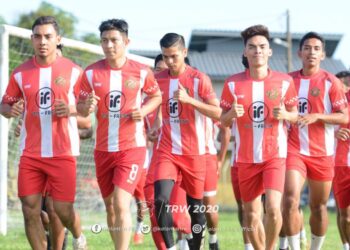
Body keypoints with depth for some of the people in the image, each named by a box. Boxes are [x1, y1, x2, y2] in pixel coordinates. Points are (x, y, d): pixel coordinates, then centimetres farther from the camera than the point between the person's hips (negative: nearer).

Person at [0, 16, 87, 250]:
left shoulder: (73, 71, -2)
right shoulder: (21, 73, 4)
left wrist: (71, 110, -16)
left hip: (63, 152, -2)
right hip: (31, 153, 3)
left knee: (63, 209, -2)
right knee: (30, 209, -2)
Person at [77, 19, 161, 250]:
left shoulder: (141, 72, -4)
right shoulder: (92, 73, -1)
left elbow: (157, 96, 12)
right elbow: (81, 107, 4)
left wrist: (143, 111, -8)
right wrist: (87, 107, -20)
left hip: (132, 147, -3)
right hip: (103, 149, 3)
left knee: (121, 204, -17)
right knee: (110, 206, 12)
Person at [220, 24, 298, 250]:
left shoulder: (284, 82, -2)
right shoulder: (233, 84, 0)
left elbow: (294, 115, 8)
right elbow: (223, 122, 6)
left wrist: (285, 115, -15)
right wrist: (232, 114, -17)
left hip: (275, 155, -2)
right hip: (246, 157, 2)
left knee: (273, 208, -18)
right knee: (251, 214, 7)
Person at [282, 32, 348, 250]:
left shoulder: (330, 82, -2)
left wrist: (317, 116, -18)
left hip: (322, 153, -1)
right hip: (294, 150, 1)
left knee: (319, 207, 8)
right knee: (290, 201, -17)